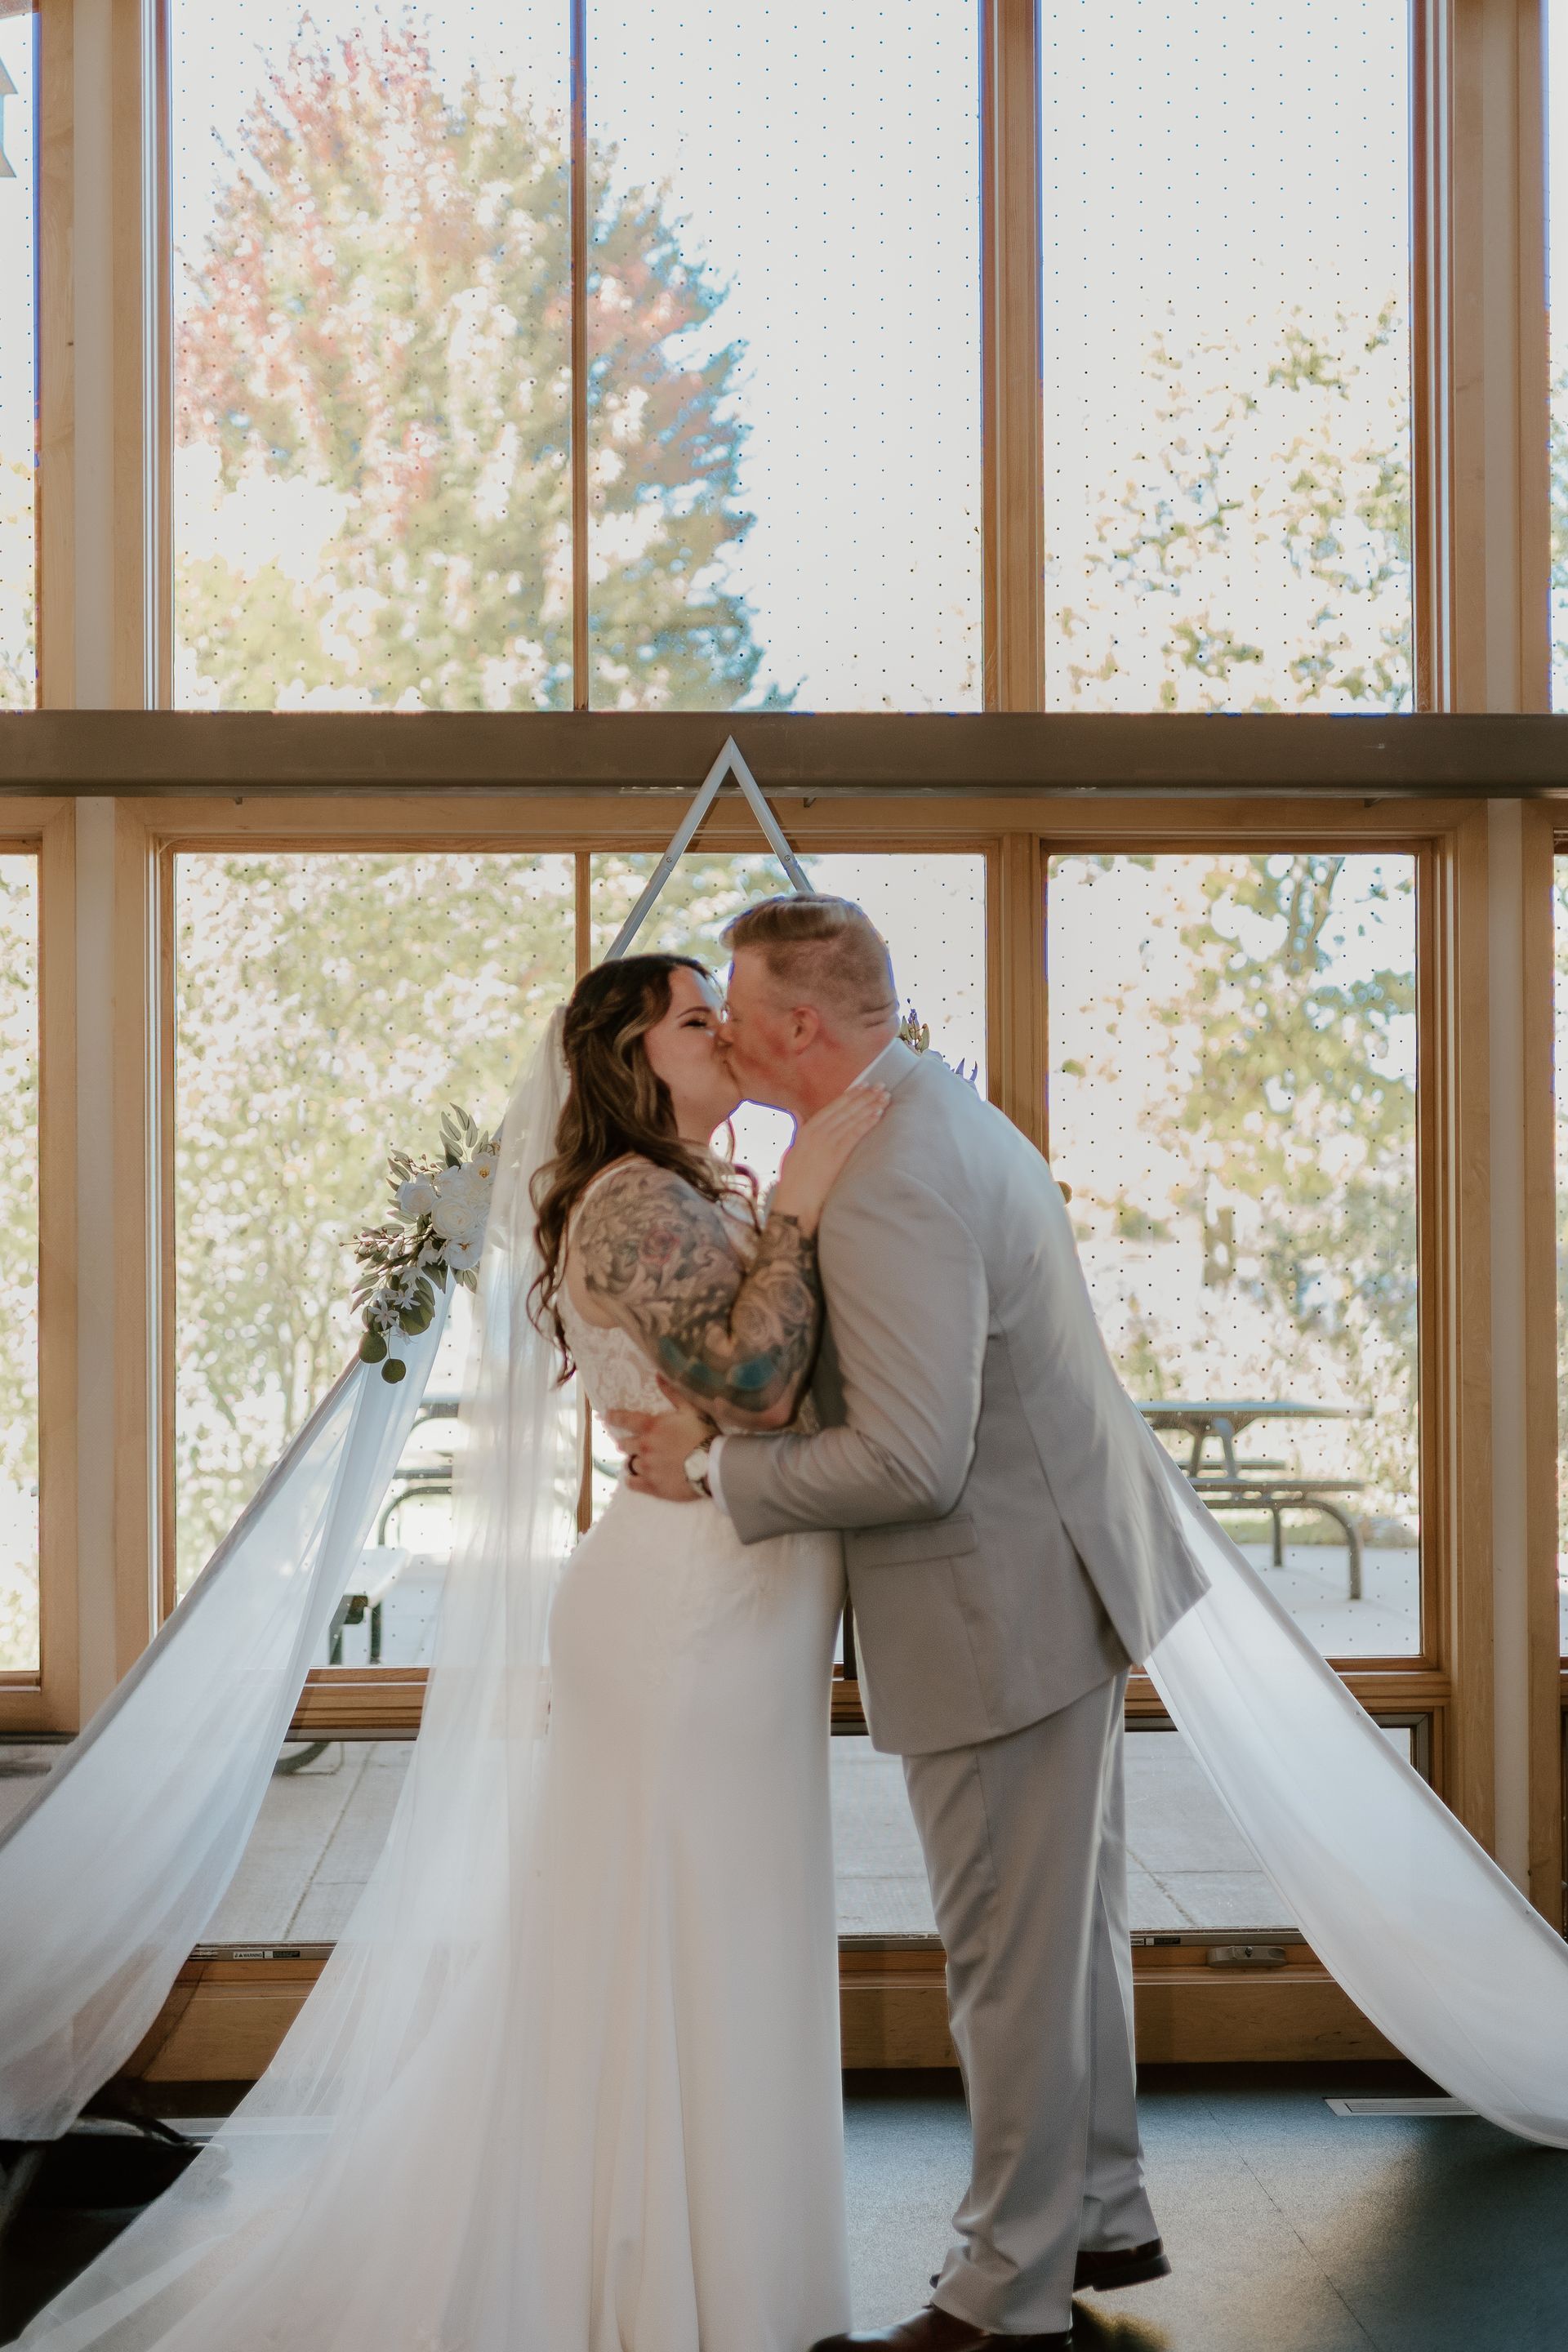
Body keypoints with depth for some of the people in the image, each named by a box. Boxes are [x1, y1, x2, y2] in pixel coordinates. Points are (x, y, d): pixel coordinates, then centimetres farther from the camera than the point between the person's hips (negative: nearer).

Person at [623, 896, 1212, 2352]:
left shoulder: (887, 1183, -26)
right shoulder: (939, 1115, 8)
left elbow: (907, 1461, -29)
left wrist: (713, 1469, -17)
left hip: (1006, 1609, -11)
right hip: (1063, 1569, 11)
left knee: (1012, 1959, 4)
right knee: (1069, 1922, 22)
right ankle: (1102, 2217, 38)